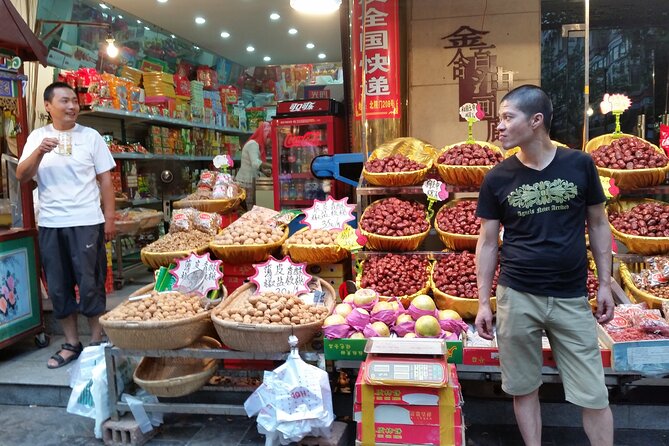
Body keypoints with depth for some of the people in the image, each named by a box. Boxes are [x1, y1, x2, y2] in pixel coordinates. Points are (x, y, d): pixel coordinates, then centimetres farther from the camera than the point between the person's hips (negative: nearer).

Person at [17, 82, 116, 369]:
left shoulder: (90, 136, 2)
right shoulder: (37, 137, 8)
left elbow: (105, 180, 1)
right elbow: (21, 176, 0)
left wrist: (110, 218, -3)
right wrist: (40, 152, -17)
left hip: (86, 223, -3)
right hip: (50, 224, 3)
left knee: (90, 284, 1)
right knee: (58, 286, 9)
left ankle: (97, 341, 15)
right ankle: (71, 343, 21)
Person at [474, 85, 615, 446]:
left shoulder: (580, 165, -2)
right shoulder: (498, 178, -2)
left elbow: (598, 225, 7)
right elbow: (488, 242, 2)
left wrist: (605, 283, 4)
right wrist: (483, 302, 0)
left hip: (571, 298, 0)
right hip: (516, 298, 0)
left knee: (594, 395, 7)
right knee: (524, 388, 11)